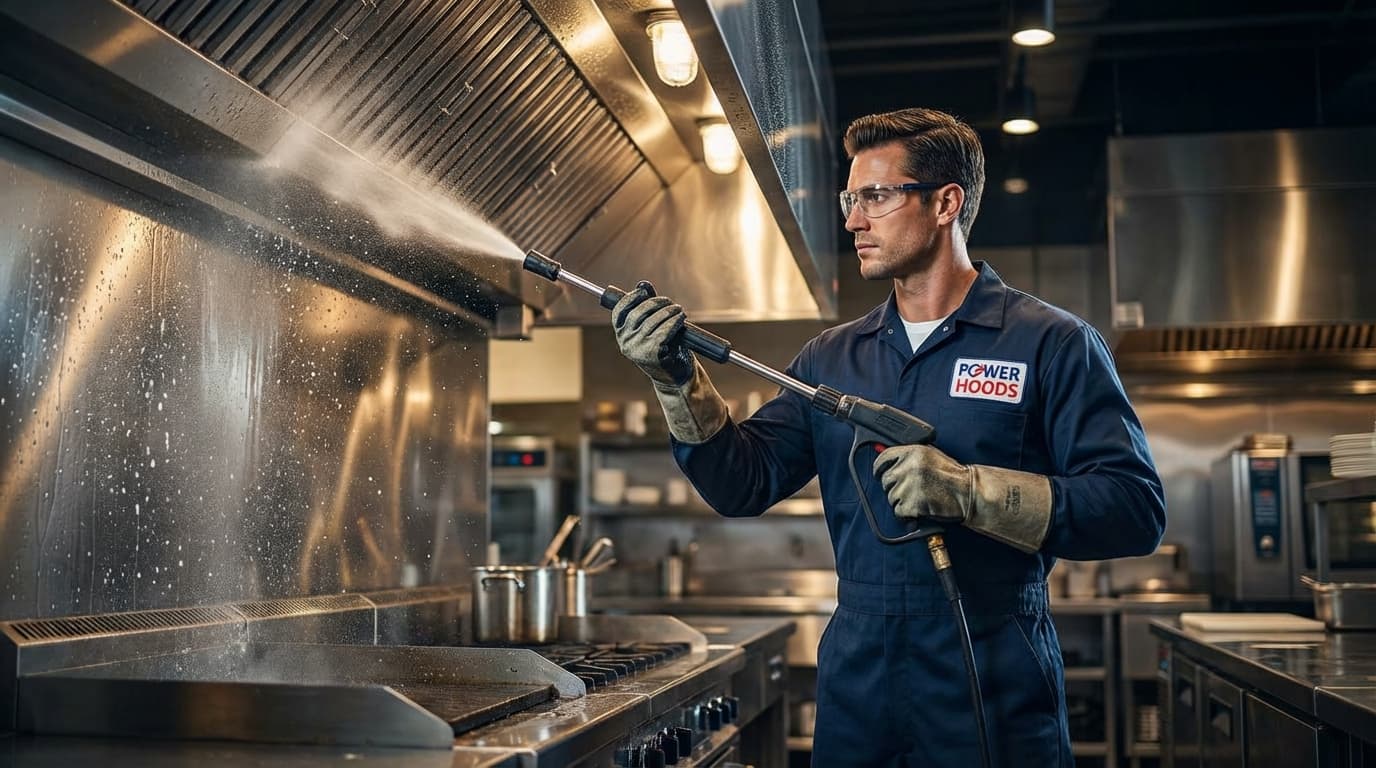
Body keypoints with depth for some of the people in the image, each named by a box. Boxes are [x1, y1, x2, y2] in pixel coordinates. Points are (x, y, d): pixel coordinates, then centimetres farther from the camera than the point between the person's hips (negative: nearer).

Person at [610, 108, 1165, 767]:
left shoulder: (1052, 343, -5)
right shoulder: (832, 358, 9)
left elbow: (1136, 509, -13)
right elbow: (742, 485, 3)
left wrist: (968, 490, -23)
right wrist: (678, 380, -11)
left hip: (994, 694, -4)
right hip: (856, 686, 5)